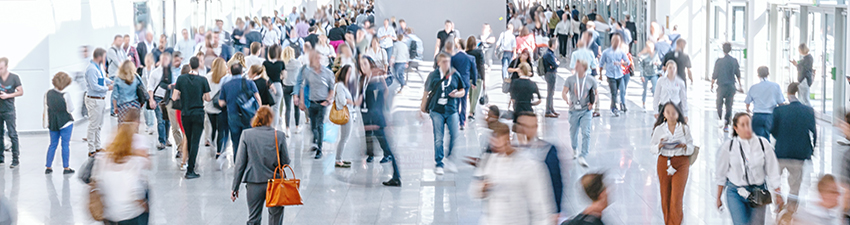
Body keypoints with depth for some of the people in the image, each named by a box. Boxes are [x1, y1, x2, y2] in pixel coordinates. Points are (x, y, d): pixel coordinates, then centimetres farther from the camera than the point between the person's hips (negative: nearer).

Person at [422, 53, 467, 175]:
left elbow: (463, 90, 14)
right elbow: (426, 92, 9)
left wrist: (457, 94, -8)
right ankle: (439, 164, 7)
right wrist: (422, 108, 11)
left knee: (455, 136, -2)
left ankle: (450, 158, 22)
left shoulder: (455, 75, 5)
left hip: (452, 110, 2)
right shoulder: (433, 75, 1)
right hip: (437, 111, -2)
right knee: (438, 139, -2)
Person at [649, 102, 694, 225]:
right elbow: (652, 149, 5)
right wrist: (659, 146, -16)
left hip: (681, 162, -1)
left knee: (676, 199, -11)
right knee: (665, 198, 5)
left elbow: (691, 149, 6)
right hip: (663, 163, 1)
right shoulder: (659, 129, 4)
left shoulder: (685, 128, 3)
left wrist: (684, 146, -16)